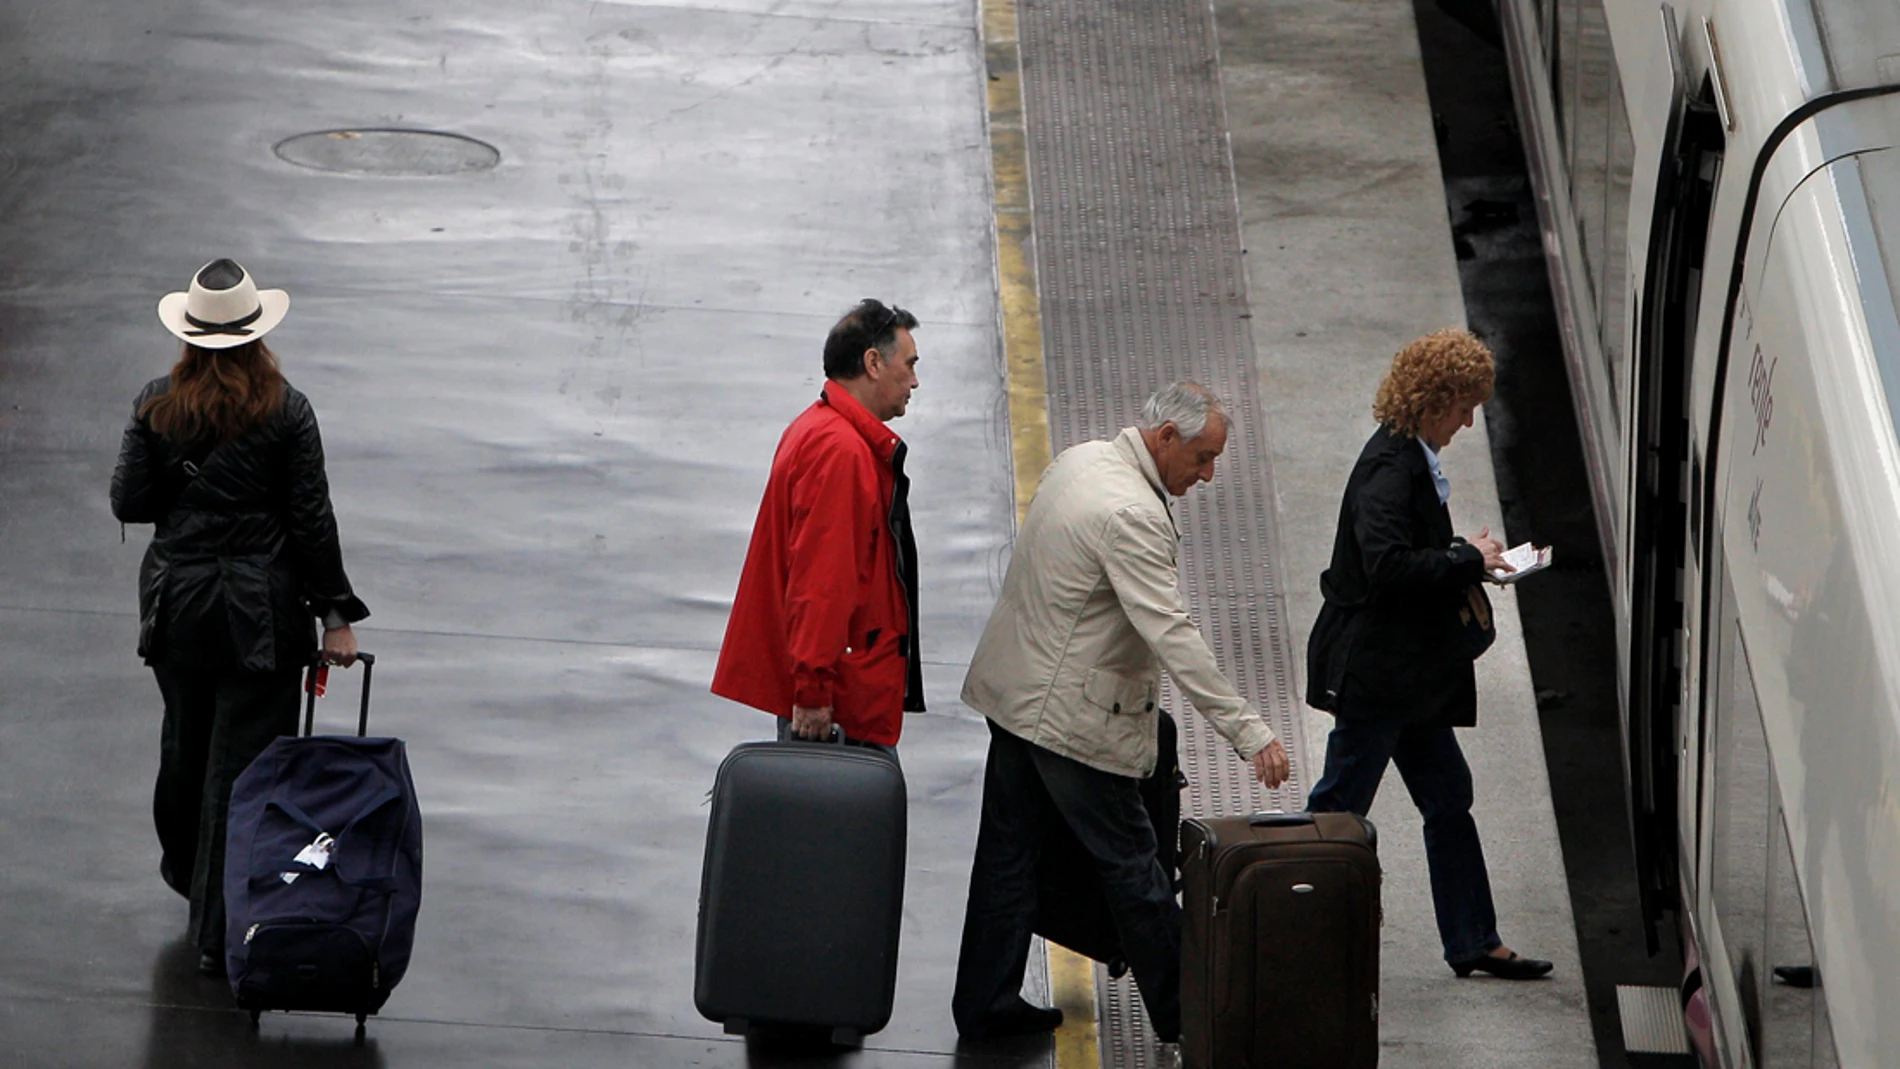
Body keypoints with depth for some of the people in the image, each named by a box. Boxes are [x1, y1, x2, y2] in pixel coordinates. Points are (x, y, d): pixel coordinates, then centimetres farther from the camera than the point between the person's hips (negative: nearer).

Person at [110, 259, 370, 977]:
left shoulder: (156, 406, -4)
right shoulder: (286, 412, -10)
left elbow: (128, 504, -2)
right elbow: (311, 520, -9)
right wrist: (336, 614, -2)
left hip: (175, 602, 3)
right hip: (260, 611, -3)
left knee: (184, 743, 22)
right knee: (246, 758, 2)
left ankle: (187, 873, 43)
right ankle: (220, 930, 6)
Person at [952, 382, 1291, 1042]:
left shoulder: (1079, 460, 5)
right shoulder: (1131, 513, -25)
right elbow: (1171, 635, -30)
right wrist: (1248, 731, -30)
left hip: (1013, 690, 9)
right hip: (1072, 715, -9)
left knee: (1008, 852, 14)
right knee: (1130, 864, 2)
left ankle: (984, 1006, 22)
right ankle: (1182, 1014, 14)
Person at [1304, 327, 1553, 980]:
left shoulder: (1411, 458, 11)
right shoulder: (1390, 466, -20)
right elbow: (1387, 563, -31)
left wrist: (1470, 564, 6)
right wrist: (1470, 560, -20)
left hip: (1407, 671, 10)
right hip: (1374, 668, -10)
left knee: (1448, 799, 14)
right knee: (1339, 806, 0)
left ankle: (1473, 943, 23)